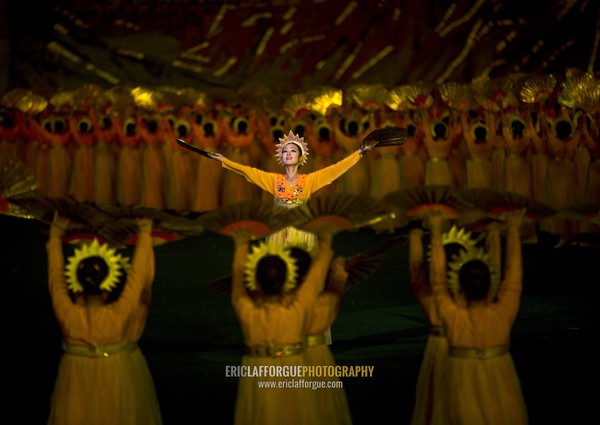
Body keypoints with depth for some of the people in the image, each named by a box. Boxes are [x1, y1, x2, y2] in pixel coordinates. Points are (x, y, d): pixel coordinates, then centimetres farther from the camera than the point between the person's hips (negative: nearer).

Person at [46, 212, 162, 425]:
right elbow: (138, 273, -13)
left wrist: (55, 237, 10)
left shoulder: (68, 316, -20)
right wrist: (145, 233, 0)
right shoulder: (120, 315, -24)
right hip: (118, 386, -2)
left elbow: (56, 278, -3)